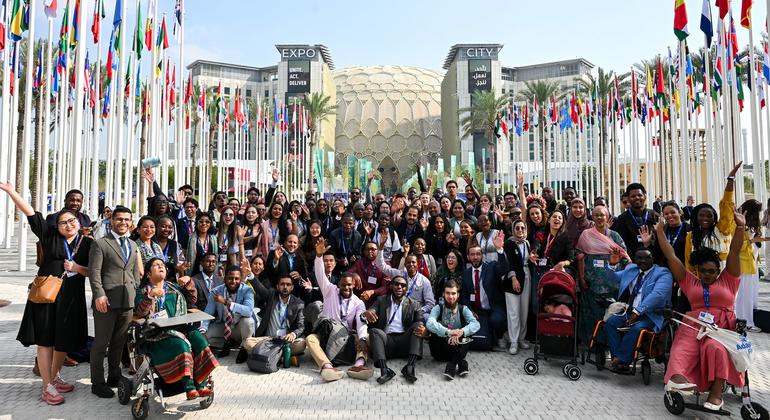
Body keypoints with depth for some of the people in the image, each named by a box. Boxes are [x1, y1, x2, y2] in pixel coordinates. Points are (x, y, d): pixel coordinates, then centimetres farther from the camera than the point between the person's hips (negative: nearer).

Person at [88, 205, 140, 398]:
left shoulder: (133, 245, 17)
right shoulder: (100, 243, -1)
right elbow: (94, 271, -8)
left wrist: (137, 294, 11)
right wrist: (99, 295, -17)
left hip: (128, 301, 5)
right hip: (106, 301, -5)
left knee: (119, 342, 14)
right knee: (101, 343, 3)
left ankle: (114, 376, 28)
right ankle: (97, 382, 13)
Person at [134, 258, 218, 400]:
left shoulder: (173, 287, 25)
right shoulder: (143, 291, 12)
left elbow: (192, 300, 20)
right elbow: (140, 312, -5)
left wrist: (189, 283, 5)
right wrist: (150, 296, -20)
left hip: (181, 327, 4)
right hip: (159, 333, -4)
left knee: (199, 339, -25)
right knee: (180, 344, -33)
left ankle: (201, 385, -25)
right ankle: (189, 387, -34)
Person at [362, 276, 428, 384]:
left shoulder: (414, 304, 13)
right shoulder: (381, 300, 14)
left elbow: (421, 323, 1)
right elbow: (371, 312, -1)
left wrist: (424, 330, -25)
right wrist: (366, 314, -28)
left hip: (405, 342, 0)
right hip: (386, 340, 0)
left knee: (417, 326, -24)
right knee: (374, 331, -27)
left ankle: (409, 367, -35)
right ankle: (384, 370, -42)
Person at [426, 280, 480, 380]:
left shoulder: (463, 309, 3)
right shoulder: (438, 308, -1)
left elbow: (476, 324, -18)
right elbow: (430, 324, -24)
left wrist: (462, 332, -38)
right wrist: (448, 332, -41)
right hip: (441, 351, -1)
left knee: (467, 331, -23)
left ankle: (452, 364, -33)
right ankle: (460, 362, -34)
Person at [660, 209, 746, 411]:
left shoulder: (727, 280, 19)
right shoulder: (690, 281, 22)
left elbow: (734, 252, 7)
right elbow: (671, 257, 19)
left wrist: (740, 227, -4)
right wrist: (660, 232, 17)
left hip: (722, 326, -1)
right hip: (693, 324, 1)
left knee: (715, 347, -34)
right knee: (683, 348, -30)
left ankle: (716, 392, -35)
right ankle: (677, 378, -56)